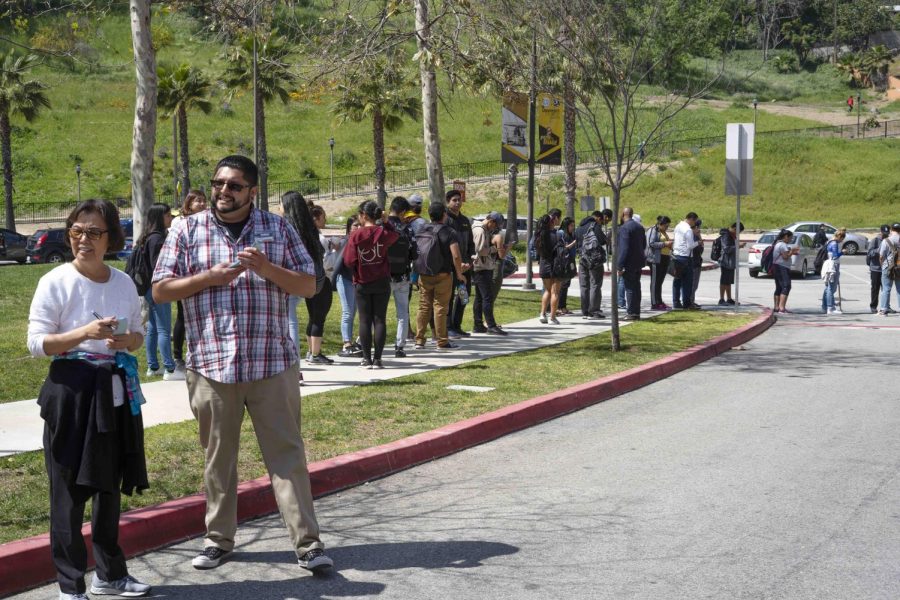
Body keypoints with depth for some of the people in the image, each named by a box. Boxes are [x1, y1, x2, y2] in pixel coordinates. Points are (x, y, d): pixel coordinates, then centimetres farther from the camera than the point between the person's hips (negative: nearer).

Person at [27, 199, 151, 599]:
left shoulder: (124, 283, 5)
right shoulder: (55, 282, -9)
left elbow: (137, 335, 13)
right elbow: (36, 344, -11)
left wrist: (127, 340, -11)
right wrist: (84, 333, -24)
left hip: (115, 392, 5)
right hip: (71, 391, -5)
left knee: (110, 484, 15)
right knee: (69, 490, -1)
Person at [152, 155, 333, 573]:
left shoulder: (278, 229, 6)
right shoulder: (187, 231, 6)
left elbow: (309, 285, 4)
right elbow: (160, 290, 4)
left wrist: (267, 268, -12)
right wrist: (208, 277, -11)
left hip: (272, 363, 0)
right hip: (211, 364, 1)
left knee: (287, 452, 0)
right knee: (218, 456, 10)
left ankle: (307, 542, 3)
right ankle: (219, 539, 24)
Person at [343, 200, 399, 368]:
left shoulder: (356, 235, -11)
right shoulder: (383, 233, -5)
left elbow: (349, 261, -12)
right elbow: (395, 234, 19)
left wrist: (357, 272, 7)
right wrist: (385, 221, 14)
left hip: (362, 283, -1)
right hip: (382, 282, 1)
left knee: (365, 321, 5)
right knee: (380, 320, 4)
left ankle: (367, 359, 5)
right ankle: (377, 359, 2)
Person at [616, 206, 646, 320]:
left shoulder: (624, 228, -15)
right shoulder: (639, 227, 12)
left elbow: (624, 248, -20)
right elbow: (644, 245, 18)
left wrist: (619, 266, -19)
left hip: (629, 264, -8)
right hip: (638, 262, 8)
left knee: (629, 288, -5)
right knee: (636, 287, 13)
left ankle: (631, 313, -5)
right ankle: (636, 312, 17)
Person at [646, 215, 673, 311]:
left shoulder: (663, 232, 20)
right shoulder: (653, 231, -8)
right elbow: (651, 243, -19)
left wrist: (670, 244, 14)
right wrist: (664, 243, -21)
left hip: (665, 259, 9)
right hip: (656, 259, -9)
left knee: (660, 281, 13)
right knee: (655, 282, -6)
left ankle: (659, 302, 19)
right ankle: (654, 304, -6)